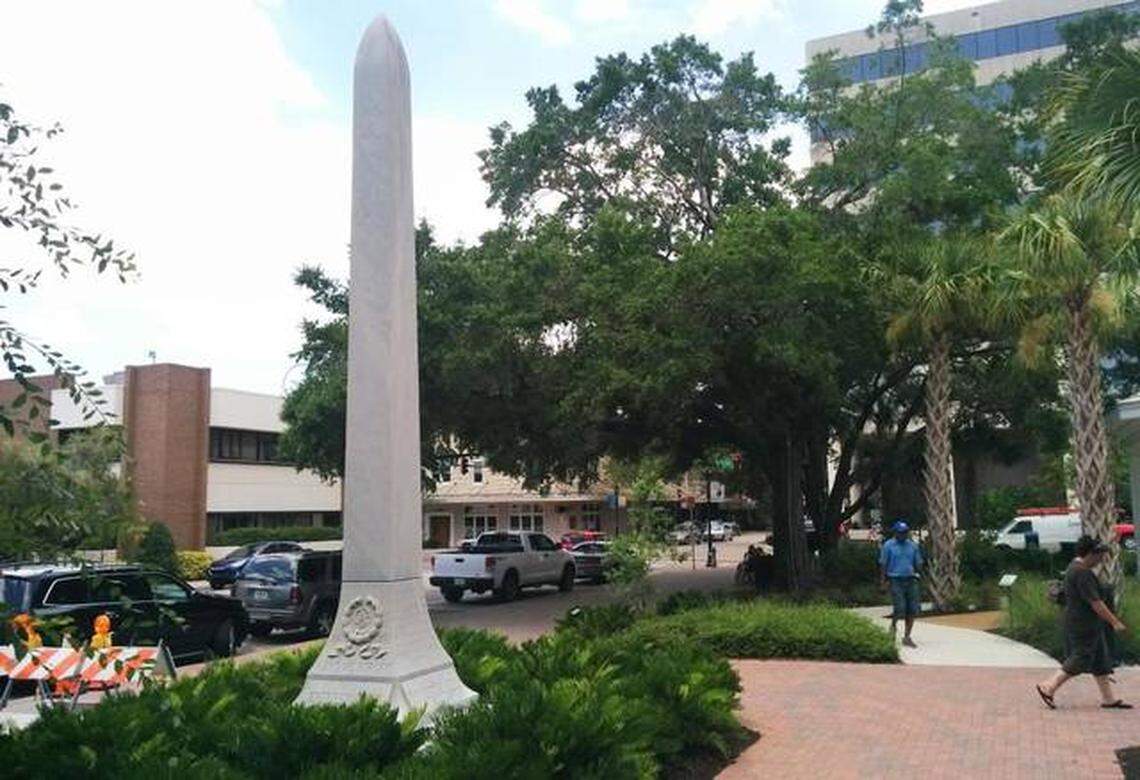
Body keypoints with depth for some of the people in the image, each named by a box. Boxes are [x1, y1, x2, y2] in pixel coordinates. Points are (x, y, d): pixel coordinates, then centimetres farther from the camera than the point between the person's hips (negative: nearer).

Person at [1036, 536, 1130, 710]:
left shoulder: (1074, 567, 12)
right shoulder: (1082, 573, -22)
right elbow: (1095, 603, -22)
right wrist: (1115, 622, -15)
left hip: (1089, 624, 11)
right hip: (1083, 625, -11)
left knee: (1100, 660, 13)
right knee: (1079, 661, -3)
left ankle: (1109, 698, 19)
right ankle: (1048, 688, 4)